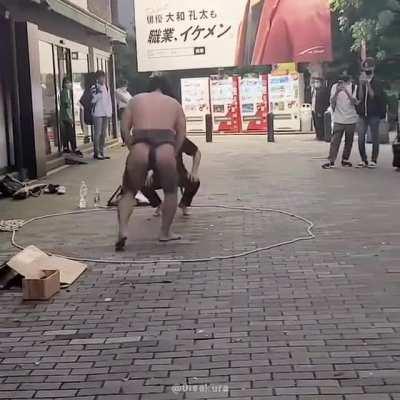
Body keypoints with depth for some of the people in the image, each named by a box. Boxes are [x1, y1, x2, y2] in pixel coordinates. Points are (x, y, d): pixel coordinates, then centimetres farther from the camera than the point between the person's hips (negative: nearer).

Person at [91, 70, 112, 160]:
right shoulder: (94, 88, -5)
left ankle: (101, 152, 16)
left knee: (104, 133, 9)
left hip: (106, 114, 7)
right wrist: (98, 92, -26)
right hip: (97, 113, -7)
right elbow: (93, 100, -13)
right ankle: (96, 153, -3)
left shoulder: (106, 87, 14)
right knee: (97, 133, -7)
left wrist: (110, 112, 9)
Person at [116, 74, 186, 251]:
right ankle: (165, 232, 27)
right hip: (165, 150, 0)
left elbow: (124, 130, 14)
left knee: (128, 192, 18)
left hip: (139, 149, 1)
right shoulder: (174, 103, 24)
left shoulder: (136, 100, 23)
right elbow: (182, 134, 17)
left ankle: (123, 229, -1)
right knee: (171, 191, 23)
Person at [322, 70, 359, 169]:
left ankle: (345, 160, 19)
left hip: (351, 119, 1)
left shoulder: (354, 87, 1)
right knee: (335, 141, -7)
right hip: (338, 119, -1)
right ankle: (331, 161, -9)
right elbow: (332, 102, -1)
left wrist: (347, 92, -20)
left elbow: (356, 102, -9)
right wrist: (336, 92, -17)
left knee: (349, 141, 7)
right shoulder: (335, 87, 3)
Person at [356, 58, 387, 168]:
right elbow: (360, 98, -1)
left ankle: (374, 160, 7)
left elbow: (373, 96, -13)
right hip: (363, 114, 3)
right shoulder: (361, 83, 9)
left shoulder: (377, 83, 0)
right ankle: (364, 160, 9)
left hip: (374, 114, -3)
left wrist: (368, 83, -17)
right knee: (361, 139, -2)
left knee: (374, 138, 1)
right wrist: (361, 84, -11)